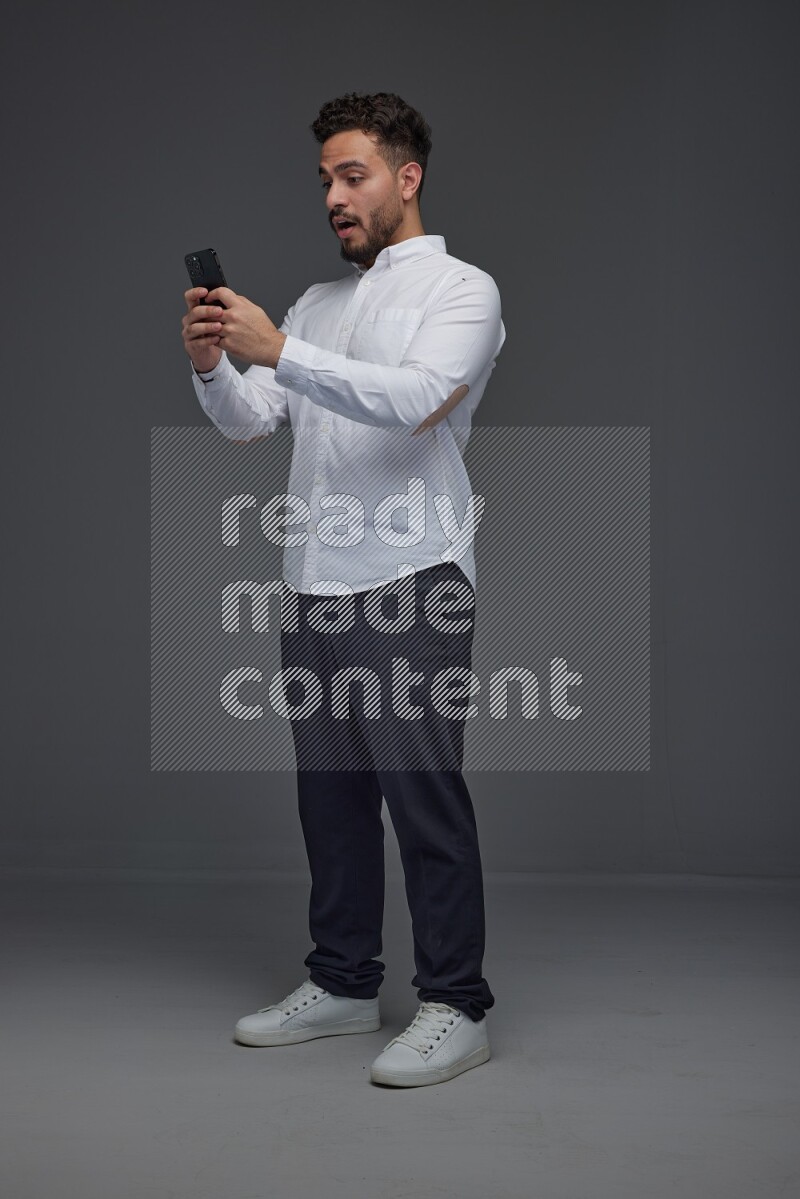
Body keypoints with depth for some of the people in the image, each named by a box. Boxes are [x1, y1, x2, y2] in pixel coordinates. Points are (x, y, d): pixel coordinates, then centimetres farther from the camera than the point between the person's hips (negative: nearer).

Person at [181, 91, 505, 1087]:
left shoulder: (461, 290, -2)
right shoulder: (316, 305, 20)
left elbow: (416, 400, -21)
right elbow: (247, 422, 12)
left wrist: (279, 352, -28)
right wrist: (212, 366, -10)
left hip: (409, 589, -7)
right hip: (315, 586, 7)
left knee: (424, 798, -6)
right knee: (331, 794, 12)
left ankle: (455, 1006, 3)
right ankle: (342, 984, 24)